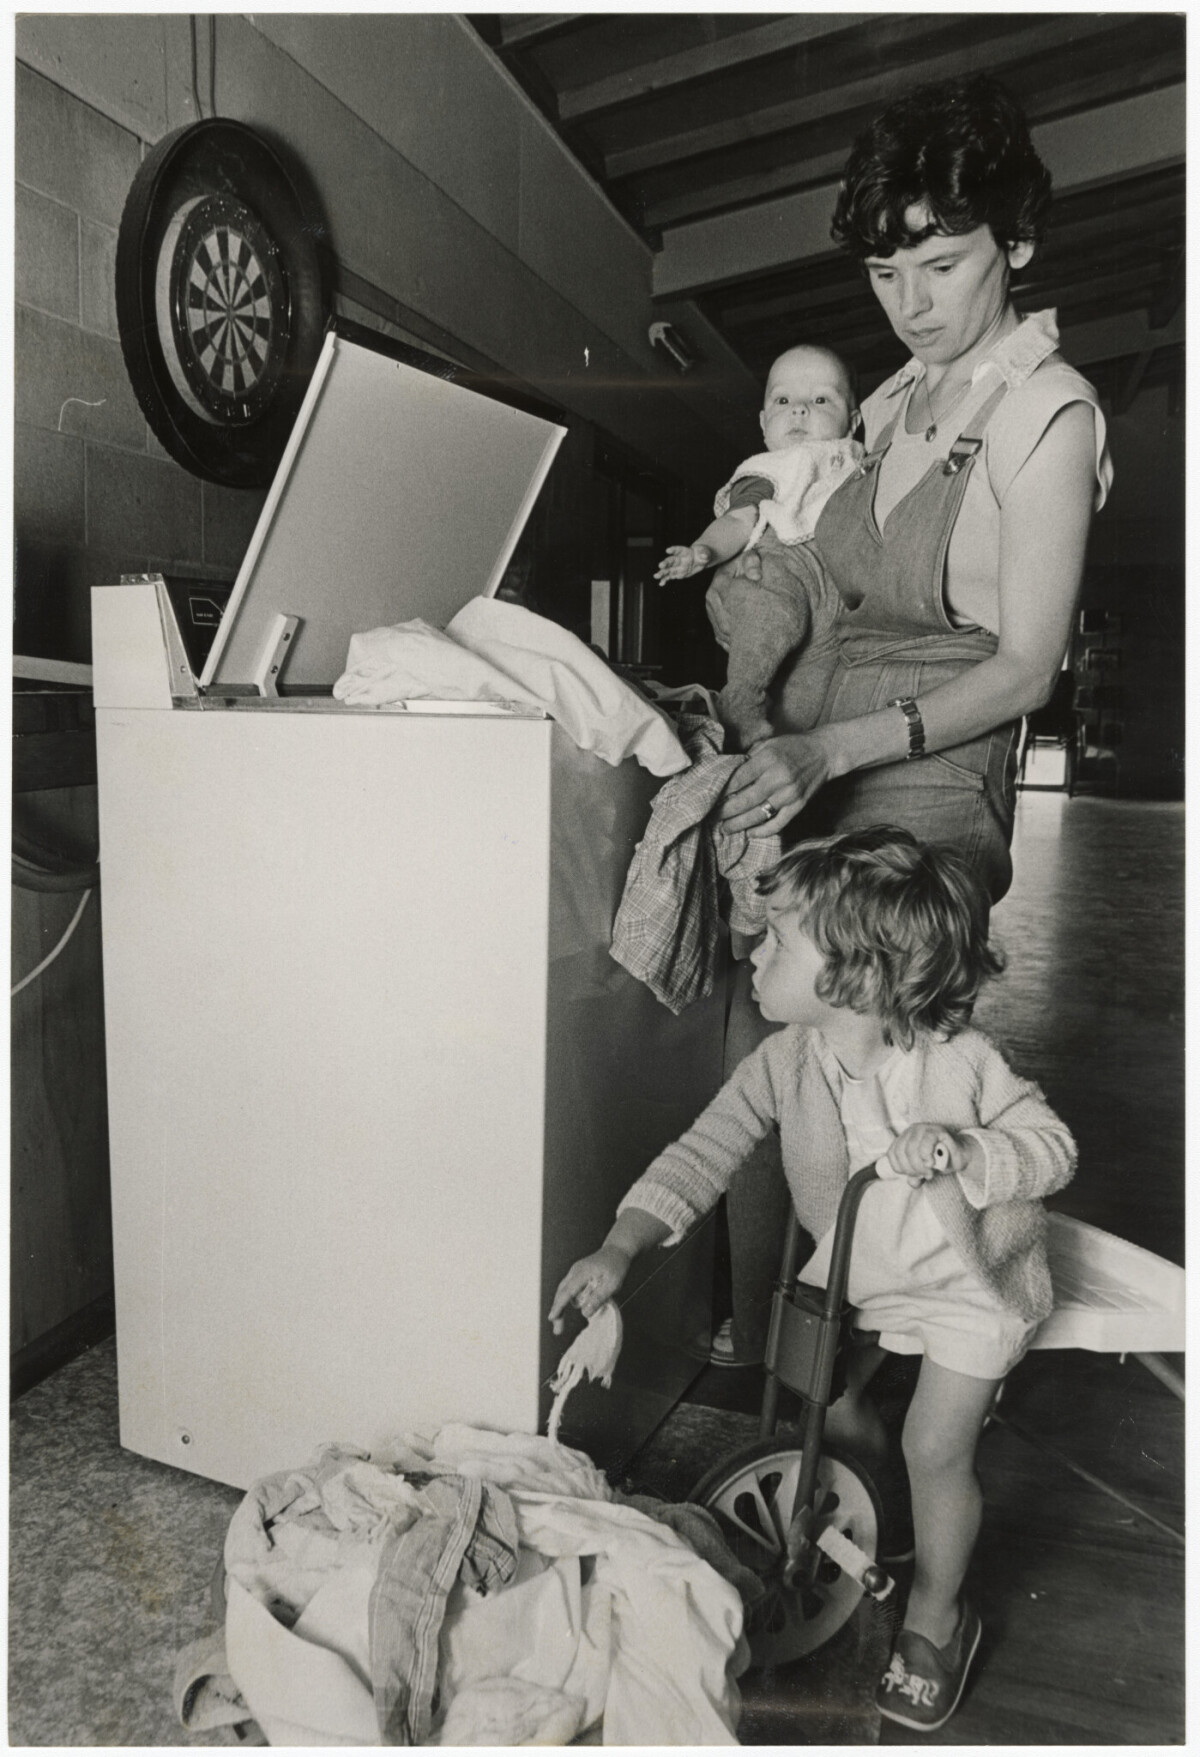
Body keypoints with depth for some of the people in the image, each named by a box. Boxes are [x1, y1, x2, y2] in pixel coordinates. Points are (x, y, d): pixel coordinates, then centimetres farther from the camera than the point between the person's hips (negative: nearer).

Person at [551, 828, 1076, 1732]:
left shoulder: (960, 1061, -30)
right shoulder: (785, 1063, -20)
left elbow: (1052, 1144, -18)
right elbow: (704, 1151, -21)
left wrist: (961, 1153, -39)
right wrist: (619, 1249, -30)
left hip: (971, 1282, -4)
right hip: (853, 1269, 4)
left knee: (937, 1450, 0)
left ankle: (937, 1616, 28)